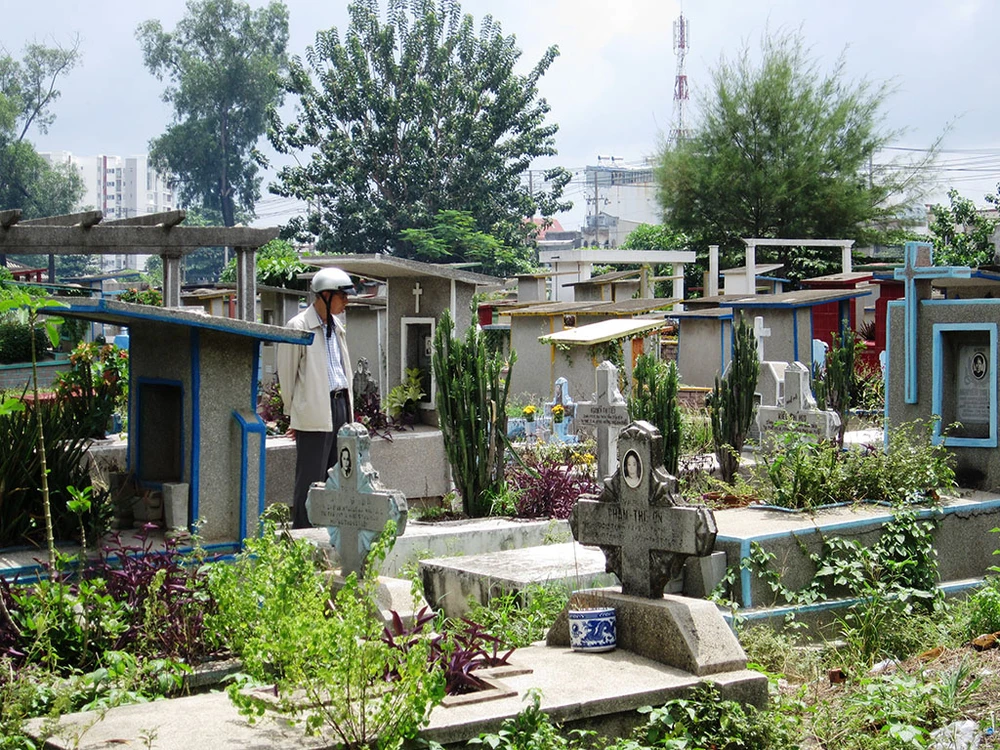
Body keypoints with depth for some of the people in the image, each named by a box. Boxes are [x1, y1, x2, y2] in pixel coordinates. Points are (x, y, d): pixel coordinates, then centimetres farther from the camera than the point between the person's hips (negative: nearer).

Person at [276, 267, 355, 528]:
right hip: (314, 415, -7)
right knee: (311, 478, -5)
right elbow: (286, 374, -4)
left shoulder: (337, 327, 15)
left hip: (340, 408, 7)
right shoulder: (298, 326, -8)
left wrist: (348, 407, 16)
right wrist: (293, 413, 1)